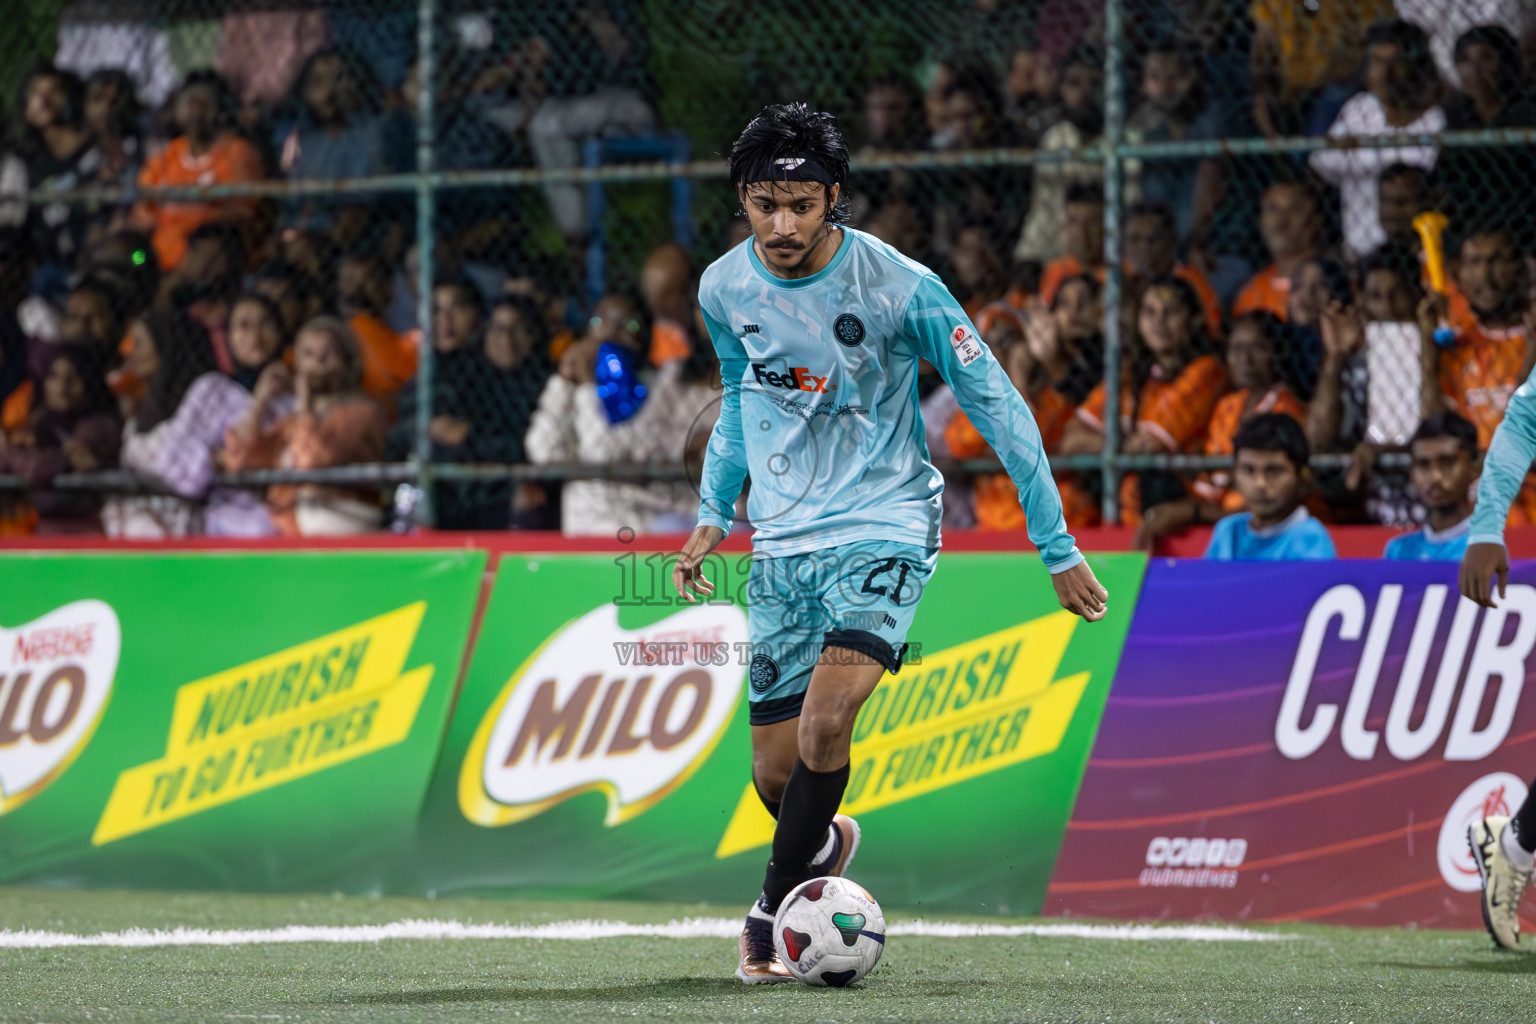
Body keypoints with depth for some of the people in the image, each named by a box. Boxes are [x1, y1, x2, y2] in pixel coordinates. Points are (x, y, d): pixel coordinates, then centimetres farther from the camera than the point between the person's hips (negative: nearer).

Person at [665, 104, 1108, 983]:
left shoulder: (899, 287, -16)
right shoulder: (725, 290, -2)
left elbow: (996, 403, -8)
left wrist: (1057, 546, -6)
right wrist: (715, 515, 14)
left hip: (883, 532, -4)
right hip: (782, 546, 4)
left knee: (824, 723, -26)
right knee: (775, 772, 3)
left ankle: (773, 911, -9)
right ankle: (826, 846, 38)